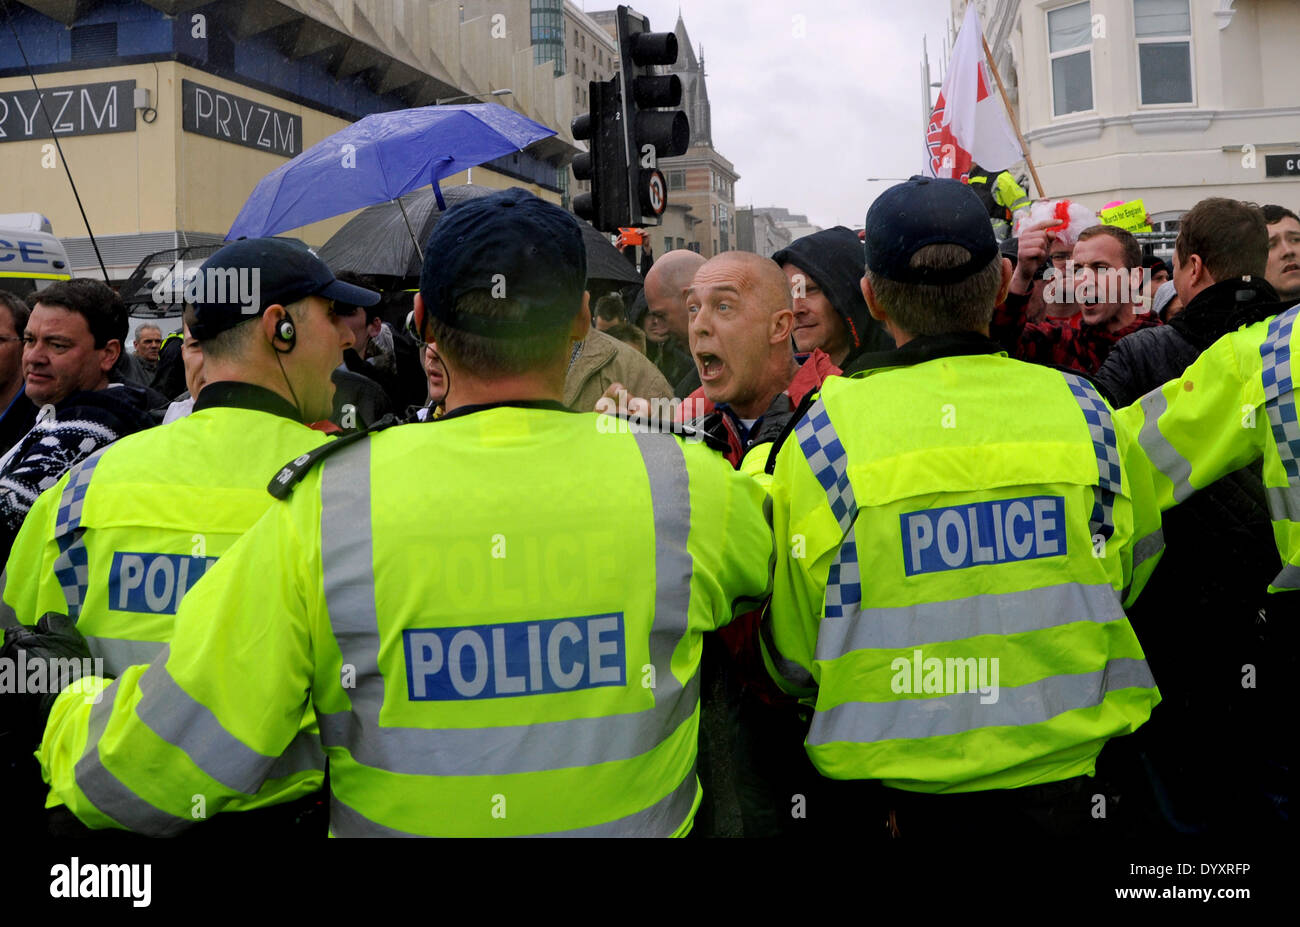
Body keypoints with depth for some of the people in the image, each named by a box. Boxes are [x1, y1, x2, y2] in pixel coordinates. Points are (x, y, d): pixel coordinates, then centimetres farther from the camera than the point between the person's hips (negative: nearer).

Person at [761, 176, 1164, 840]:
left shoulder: (825, 437, -14)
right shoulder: (1085, 413, -7)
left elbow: (794, 663, -5)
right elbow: (1132, 577, 11)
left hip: (895, 789, -2)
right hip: (1063, 782, 2)